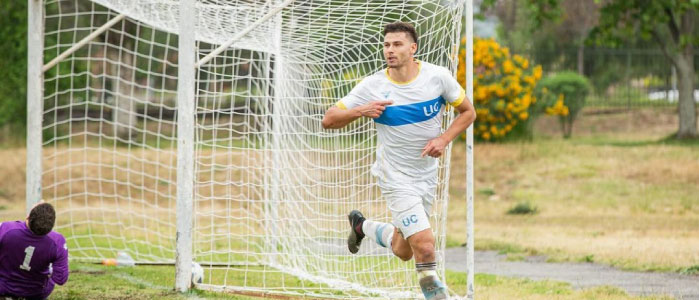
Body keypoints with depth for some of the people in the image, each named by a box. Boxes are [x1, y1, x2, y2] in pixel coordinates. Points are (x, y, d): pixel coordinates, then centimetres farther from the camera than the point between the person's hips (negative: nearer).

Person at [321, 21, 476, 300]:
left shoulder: (438, 76, -9)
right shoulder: (372, 86, -12)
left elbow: (468, 112, 4)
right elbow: (328, 120, -6)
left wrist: (444, 139, -13)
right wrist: (361, 111, -24)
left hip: (427, 174, 4)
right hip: (395, 177, -4)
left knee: (403, 251, 15)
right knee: (424, 245, -19)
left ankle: (362, 225, 42)